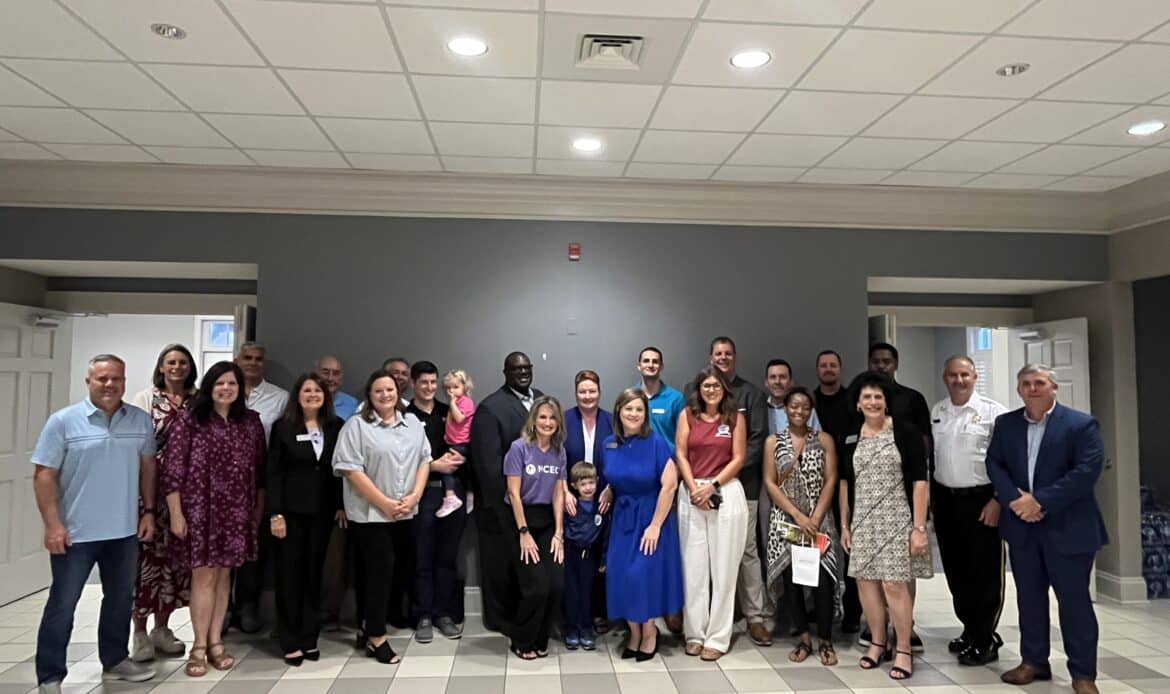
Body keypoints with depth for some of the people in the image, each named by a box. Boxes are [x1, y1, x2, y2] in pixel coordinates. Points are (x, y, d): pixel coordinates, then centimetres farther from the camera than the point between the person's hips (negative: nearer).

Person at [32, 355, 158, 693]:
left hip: (124, 530, 4)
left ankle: (115, 660, 33)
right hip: (75, 532, -4)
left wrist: (148, 511, 6)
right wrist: (52, 524, -14)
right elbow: (44, 475, -9)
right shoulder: (63, 421, -9)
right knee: (62, 604, 7)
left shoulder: (141, 420, 1)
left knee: (120, 599, 16)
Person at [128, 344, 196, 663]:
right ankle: (140, 632, 11)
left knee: (173, 556, 8)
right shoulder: (145, 398, 1)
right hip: (150, 487, -3)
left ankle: (162, 628, 21)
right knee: (146, 555, -2)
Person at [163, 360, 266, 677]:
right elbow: (172, 470, -7)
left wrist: (259, 508, 9)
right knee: (203, 575, 2)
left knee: (223, 574, 11)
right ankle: (199, 646, 15)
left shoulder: (251, 421, 5)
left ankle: (215, 642, 22)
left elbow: (260, 468, 9)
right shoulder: (189, 420, -6)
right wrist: (176, 513, -10)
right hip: (199, 509, -3)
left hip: (236, 511, 3)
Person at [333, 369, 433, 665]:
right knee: (379, 570, -3)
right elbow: (351, 469, -13)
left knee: (403, 567, 10)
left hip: (405, 513, 6)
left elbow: (424, 460, 9)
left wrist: (414, 496, -5)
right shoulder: (356, 425, -6)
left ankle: (368, 625, 28)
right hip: (371, 513, -5)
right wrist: (385, 503, -15)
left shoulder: (412, 423, 10)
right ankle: (375, 637, 10)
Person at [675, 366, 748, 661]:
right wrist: (694, 488, -8)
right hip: (691, 493, 1)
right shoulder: (687, 415, 7)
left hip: (726, 492, -1)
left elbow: (738, 458, 0)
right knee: (693, 567, 4)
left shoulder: (736, 417, 5)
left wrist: (712, 485, -10)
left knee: (723, 567, 2)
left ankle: (717, 637, 10)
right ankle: (695, 633, 16)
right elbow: (680, 455, 3)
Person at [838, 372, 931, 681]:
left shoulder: (905, 433, -6)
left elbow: (919, 482, -7)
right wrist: (844, 525, 11)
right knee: (866, 581, 6)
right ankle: (878, 643, 24)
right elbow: (845, 482, 12)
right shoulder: (850, 438, 6)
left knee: (895, 584, -6)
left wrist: (919, 527, -11)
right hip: (863, 522, 4)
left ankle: (903, 650, 12)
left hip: (896, 520, -4)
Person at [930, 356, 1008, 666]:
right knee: (955, 570, 15)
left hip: (981, 500, -5)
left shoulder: (992, 411, -9)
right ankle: (970, 631, 31)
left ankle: (985, 641, 17)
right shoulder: (936, 412, 9)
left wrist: (997, 501, -14)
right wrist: (928, 497, 11)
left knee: (986, 572, 3)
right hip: (945, 500, 6)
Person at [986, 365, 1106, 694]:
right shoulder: (1005, 423, 8)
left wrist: (1040, 501, -19)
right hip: (1021, 525, 4)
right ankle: (1034, 661, 25)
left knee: (1074, 600, 3)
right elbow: (994, 463, 4)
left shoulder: (1082, 424, -6)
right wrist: (1014, 499, -13)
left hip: (1067, 527, -4)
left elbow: (1088, 470, -16)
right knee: (1029, 597, 13)